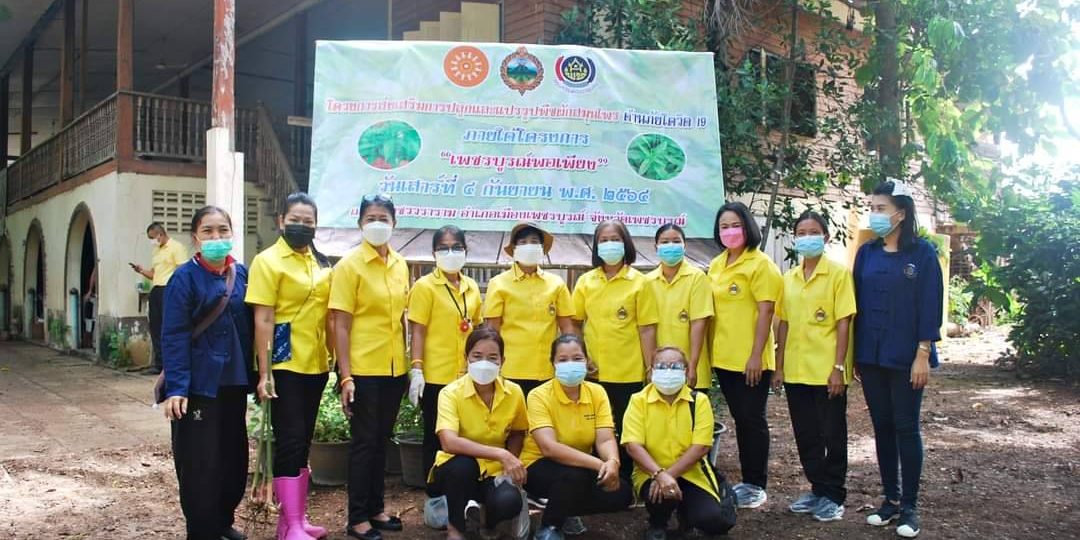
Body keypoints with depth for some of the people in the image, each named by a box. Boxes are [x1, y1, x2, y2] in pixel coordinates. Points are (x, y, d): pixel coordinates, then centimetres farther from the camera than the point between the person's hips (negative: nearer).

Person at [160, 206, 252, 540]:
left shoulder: (241, 273, 6)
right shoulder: (185, 277, -9)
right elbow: (173, 336, -13)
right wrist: (176, 387, -19)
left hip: (234, 383, 5)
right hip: (199, 384, -5)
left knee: (235, 458, 13)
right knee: (200, 463, 1)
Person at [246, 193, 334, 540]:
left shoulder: (321, 263, 11)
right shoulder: (268, 261, -7)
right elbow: (263, 320, -12)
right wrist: (264, 372, -15)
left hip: (315, 365, 6)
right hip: (285, 366, -6)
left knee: (304, 440, 12)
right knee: (289, 440, -3)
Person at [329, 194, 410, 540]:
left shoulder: (400, 265, 8)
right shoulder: (349, 265, -9)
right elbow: (340, 324, -11)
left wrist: (409, 363, 12)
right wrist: (346, 376, -15)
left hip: (394, 369, 6)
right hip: (363, 370, -5)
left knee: (382, 440, 15)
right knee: (364, 441, 3)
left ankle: (376, 508, 28)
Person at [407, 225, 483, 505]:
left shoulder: (472, 287, 10)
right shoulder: (425, 286, -5)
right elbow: (417, 331, -8)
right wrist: (416, 369, -15)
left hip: (467, 375, 5)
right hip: (436, 376, -5)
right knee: (436, 438, 6)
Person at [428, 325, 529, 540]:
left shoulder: (514, 393, -8)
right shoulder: (451, 393, -18)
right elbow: (449, 443, -33)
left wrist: (510, 465, -9)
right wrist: (500, 454, -37)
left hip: (494, 472, 2)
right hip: (457, 471, -2)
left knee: (509, 503, -31)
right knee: (462, 464, -38)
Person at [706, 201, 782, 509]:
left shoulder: (761, 264, -9)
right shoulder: (716, 265, 11)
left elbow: (765, 312, -14)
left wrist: (756, 355, -19)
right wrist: (710, 350, 11)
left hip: (750, 358, -6)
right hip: (723, 357, 7)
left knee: (753, 419, 2)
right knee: (739, 419, 14)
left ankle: (757, 485, 13)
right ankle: (746, 480, 25)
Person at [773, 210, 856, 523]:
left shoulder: (838, 273, -5)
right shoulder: (789, 278, 9)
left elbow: (844, 323, -9)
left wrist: (838, 368, -14)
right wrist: (779, 366, 9)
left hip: (827, 371, -5)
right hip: (796, 371, 5)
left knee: (832, 435, 4)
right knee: (806, 436, 13)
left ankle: (833, 496, 16)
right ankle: (817, 489, 26)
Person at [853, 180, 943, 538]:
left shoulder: (922, 252, -5)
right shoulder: (866, 253, 8)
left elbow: (930, 305, -8)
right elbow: (857, 302, 9)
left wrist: (923, 354, -13)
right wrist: (853, 353, 6)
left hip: (906, 356, -4)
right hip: (870, 355, 4)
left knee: (906, 427, 1)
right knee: (882, 426, 10)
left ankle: (909, 506, 12)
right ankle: (890, 499, 21)